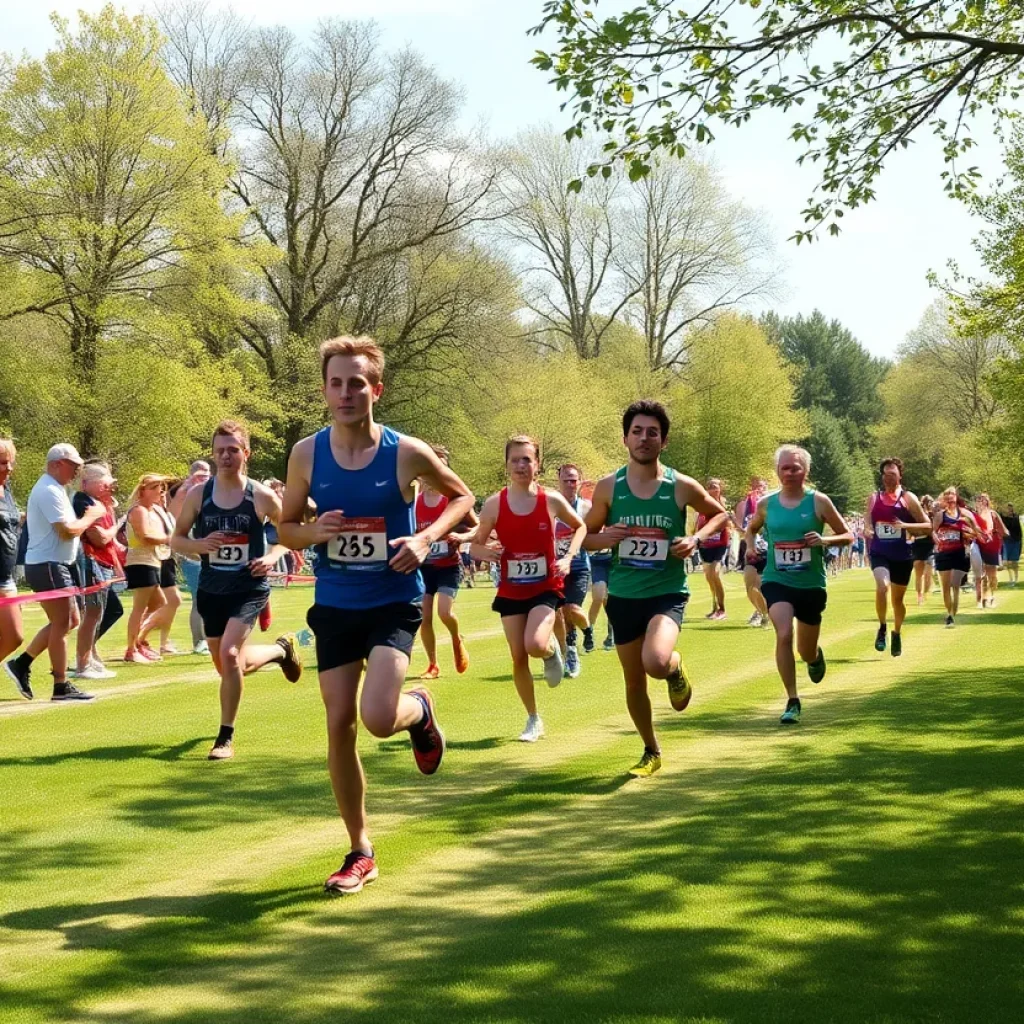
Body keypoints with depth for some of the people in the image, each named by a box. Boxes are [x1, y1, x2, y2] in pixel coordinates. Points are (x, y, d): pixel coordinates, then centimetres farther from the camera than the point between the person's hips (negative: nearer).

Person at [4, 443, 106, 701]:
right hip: (47, 566, -11)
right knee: (62, 624, -7)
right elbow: (67, 531, -24)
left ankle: (21, 664, 17)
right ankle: (61, 687, -2)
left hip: (57, 565, 11)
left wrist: (85, 518, 6)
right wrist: (91, 516, -10)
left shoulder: (53, 488, 17)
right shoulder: (50, 491, -17)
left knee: (70, 620, 14)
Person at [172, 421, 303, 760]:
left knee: (230, 655, -23)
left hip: (250, 588, -4)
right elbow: (176, 539, 5)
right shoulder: (198, 495, -3)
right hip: (211, 590, 4)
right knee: (228, 666, 14)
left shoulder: (262, 497, -8)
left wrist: (273, 556, -10)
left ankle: (226, 737, -8)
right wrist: (200, 545, -16)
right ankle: (281, 649, 47)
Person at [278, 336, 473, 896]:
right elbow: (286, 528, 7)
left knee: (379, 717, -21)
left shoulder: (406, 452, -12)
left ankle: (420, 711, 19)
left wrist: (426, 538, -13)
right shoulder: (306, 455, -5)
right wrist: (314, 532, -16)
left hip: (394, 603, -3)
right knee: (339, 724, 3)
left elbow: (462, 497, 4)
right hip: (335, 605, 3)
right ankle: (360, 852, 18)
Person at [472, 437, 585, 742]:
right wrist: (488, 552, -20)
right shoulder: (494, 504, -7)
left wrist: (568, 558, -7)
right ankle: (534, 719, 20)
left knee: (535, 645, -24)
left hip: (545, 588, -2)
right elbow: (476, 544, 3)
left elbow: (580, 527, 8)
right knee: (518, 658, 2)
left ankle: (553, 648, 14)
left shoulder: (551, 500, -9)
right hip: (511, 591, 2)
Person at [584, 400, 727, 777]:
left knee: (656, 663, -29)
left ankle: (676, 667, 9)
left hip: (667, 593, -3)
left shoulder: (682, 487, -6)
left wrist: (696, 538, -7)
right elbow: (585, 536, 8)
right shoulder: (608, 487, -2)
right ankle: (651, 752, 33)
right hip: (623, 595, 3)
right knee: (634, 682, 11)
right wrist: (604, 538, -15)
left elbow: (719, 514, 12)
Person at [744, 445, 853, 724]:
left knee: (807, 652, 11)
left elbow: (848, 536, -1)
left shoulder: (818, 501, -6)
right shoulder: (766, 504, 0)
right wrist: (751, 547, -1)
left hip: (811, 585, 0)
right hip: (776, 582, 0)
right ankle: (792, 701, -15)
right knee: (784, 635, -24)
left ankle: (816, 656, 51)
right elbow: (751, 528, 20)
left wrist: (824, 540, -20)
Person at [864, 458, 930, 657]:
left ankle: (897, 634, 34)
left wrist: (905, 525, -18)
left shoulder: (908, 498, -2)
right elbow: (867, 522, 15)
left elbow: (928, 526, -3)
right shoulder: (874, 498, 6)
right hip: (879, 552, 0)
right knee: (882, 586, -27)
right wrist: (867, 530, -9)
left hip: (902, 555, 0)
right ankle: (882, 629, -9)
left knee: (898, 598, 11)